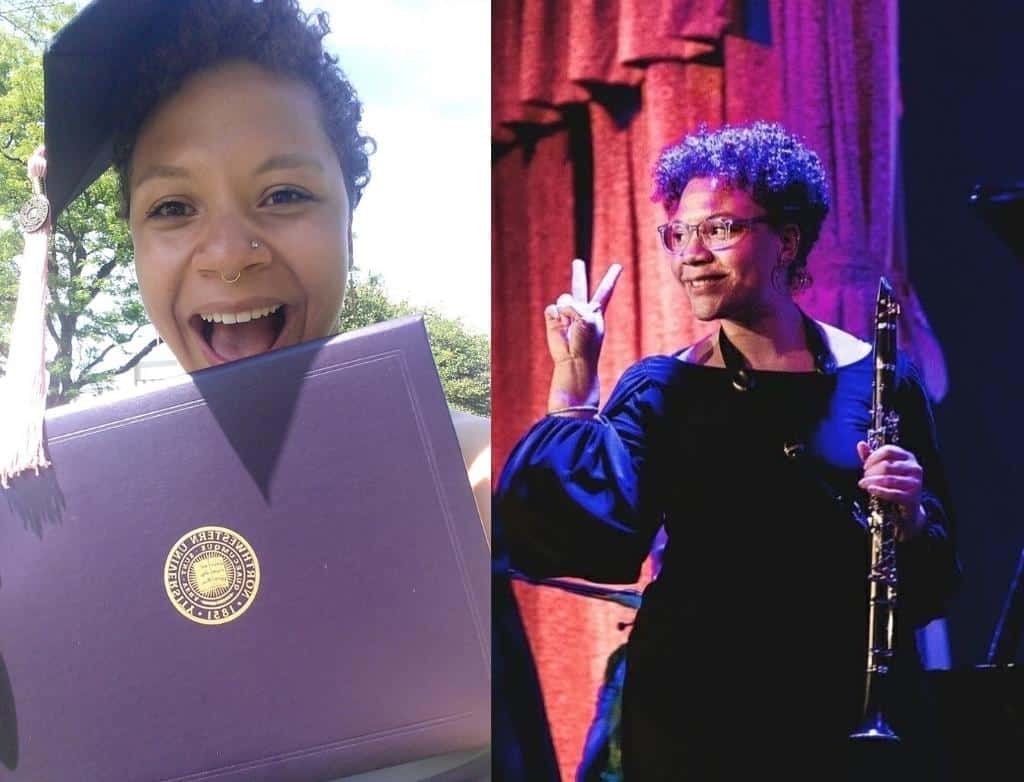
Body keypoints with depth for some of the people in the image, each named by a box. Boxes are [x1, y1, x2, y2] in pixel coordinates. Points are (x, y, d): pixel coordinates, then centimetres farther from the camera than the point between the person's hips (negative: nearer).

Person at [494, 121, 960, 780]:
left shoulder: (880, 378, -1)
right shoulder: (663, 387, 0)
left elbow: (935, 582, 2)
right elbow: (594, 537, -16)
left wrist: (910, 516, -17)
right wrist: (575, 379, -12)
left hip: (852, 702, 0)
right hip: (693, 708, 0)